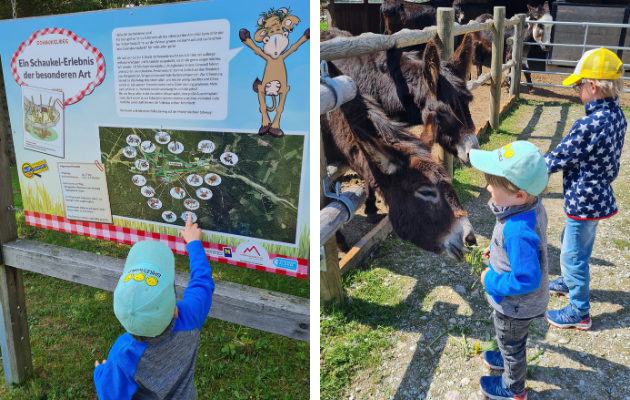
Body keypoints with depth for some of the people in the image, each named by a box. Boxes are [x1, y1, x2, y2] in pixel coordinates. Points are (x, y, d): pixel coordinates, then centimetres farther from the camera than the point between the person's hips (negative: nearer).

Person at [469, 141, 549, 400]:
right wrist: (496, 249, 2)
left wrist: (491, 281, -24)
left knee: (511, 345, 21)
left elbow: (527, 279, -38)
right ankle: (510, 360, 63)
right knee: (512, 343, 35)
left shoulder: (517, 232, -44)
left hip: (515, 307, -8)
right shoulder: (533, 206, -14)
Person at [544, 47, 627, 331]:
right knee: (570, 242, 28)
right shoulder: (616, 115, 0)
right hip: (599, 196, 9)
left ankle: (579, 313, 23)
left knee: (573, 255, 7)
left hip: (584, 202, -9)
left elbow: (559, 158, -20)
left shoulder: (589, 124, -29)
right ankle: (568, 283, 51)